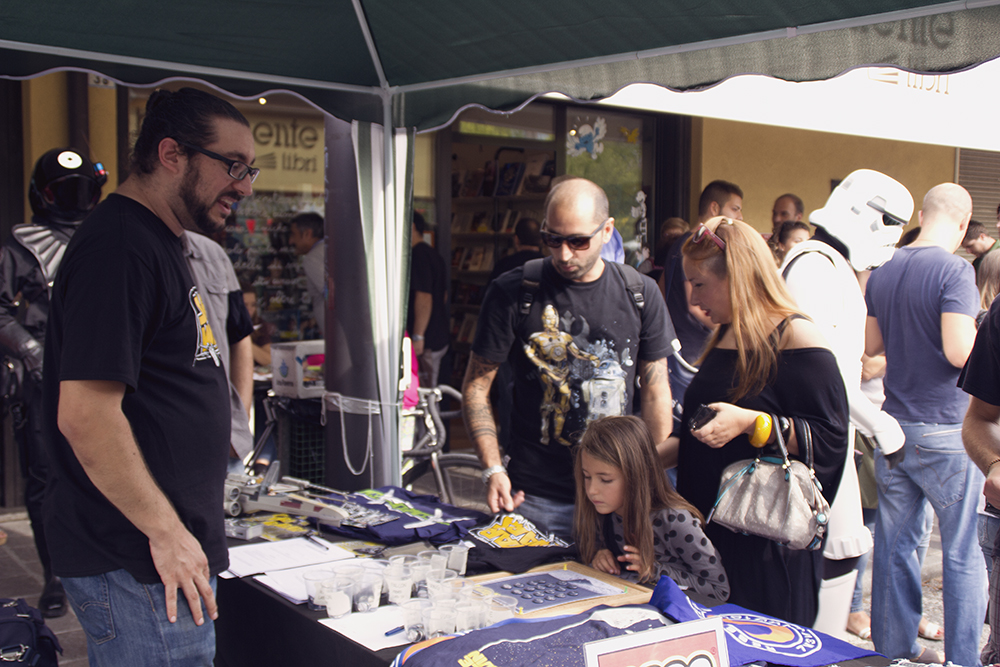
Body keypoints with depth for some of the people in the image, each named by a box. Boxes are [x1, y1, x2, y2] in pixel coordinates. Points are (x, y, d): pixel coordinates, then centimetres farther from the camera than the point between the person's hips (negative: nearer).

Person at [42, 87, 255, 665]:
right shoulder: (119, 248, -18)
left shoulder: (160, 246, 15)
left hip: (175, 552, 10)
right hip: (140, 570, -10)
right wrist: (166, 531, -18)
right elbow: (85, 416, -24)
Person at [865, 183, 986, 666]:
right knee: (962, 553, 5)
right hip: (945, 431, -6)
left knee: (895, 543, 12)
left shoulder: (882, 273, 7)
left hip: (894, 427, 6)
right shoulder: (954, 271, -14)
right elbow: (959, 352, -23)